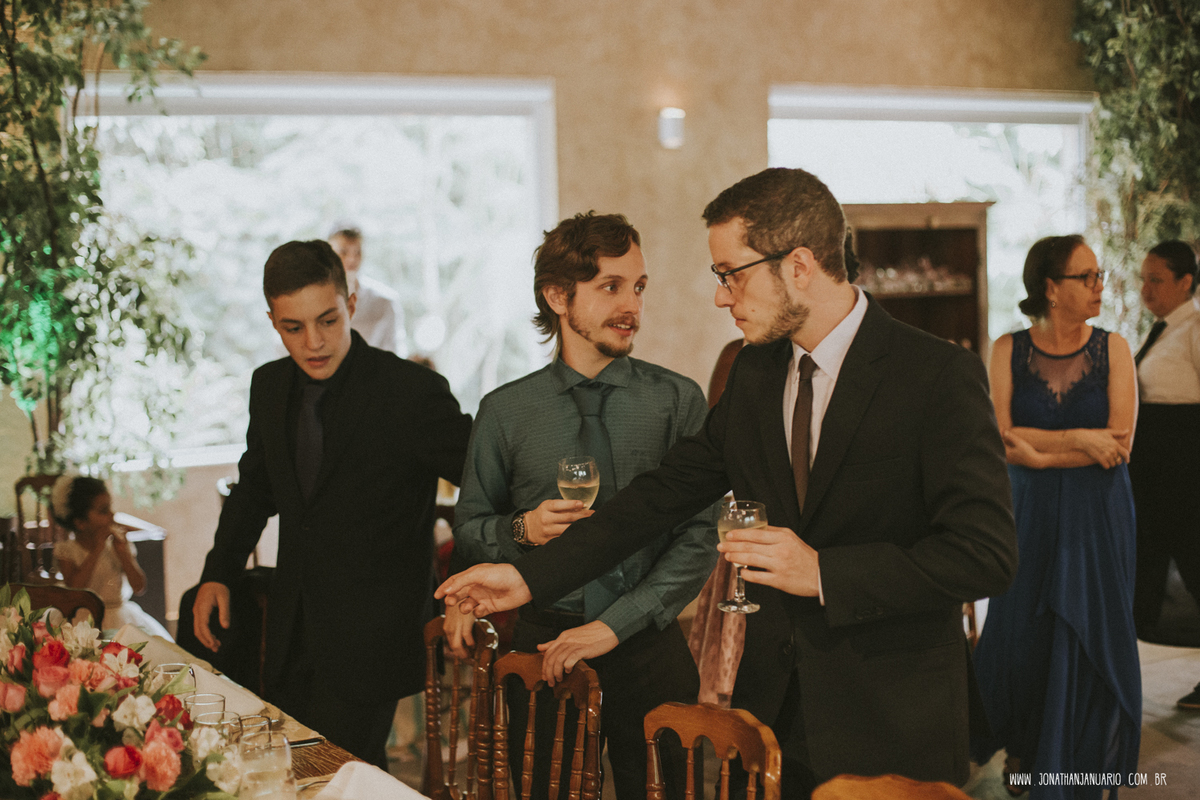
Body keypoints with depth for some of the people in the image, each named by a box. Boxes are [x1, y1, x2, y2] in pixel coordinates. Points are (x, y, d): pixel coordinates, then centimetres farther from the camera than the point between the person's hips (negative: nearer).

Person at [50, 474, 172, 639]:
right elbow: (74, 588, -18)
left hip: (123, 617, 3)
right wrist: (96, 551, -17)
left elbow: (139, 588, 1)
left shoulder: (118, 543, 6)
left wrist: (123, 553, -10)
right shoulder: (66, 550, -1)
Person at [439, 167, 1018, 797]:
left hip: (895, 725, -5)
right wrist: (532, 575, 5)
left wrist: (824, 573, -25)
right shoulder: (754, 372, 6)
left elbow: (986, 553, -19)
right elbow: (667, 490, 10)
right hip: (772, 706, 6)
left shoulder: (941, 375, -15)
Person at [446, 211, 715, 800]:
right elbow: (468, 530, 9)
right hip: (542, 648, 0)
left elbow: (699, 536, -5)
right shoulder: (505, 411, 3)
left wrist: (615, 625, -13)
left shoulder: (678, 400, 0)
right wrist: (522, 529, -12)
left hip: (648, 646, 0)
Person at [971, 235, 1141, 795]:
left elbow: (1119, 444, -10)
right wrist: (1079, 439, -16)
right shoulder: (1009, 350, -1)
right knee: (1020, 638, 6)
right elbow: (1003, 439, -10)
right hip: (1030, 515, 0)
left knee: (1089, 643, 4)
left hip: (1098, 517, 0)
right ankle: (1022, 747, 31)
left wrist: (1040, 452, -13)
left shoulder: (1112, 350, -2)